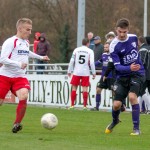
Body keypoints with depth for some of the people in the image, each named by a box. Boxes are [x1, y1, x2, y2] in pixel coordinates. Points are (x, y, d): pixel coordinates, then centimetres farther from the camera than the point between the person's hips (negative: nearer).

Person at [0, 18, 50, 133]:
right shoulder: (10, 42, -12)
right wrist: (19, 64, -26)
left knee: (24, 97, -22)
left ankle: (17, 124, -12)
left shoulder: (26, 42, 11)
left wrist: (40, 57, 43)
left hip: (20, 77, 5)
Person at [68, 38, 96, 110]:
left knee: (74, 87, 8)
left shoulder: (76, 50, 5)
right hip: (85, 73, -1)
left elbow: (72, 61, 3)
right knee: (85, 88, 2)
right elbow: (91, 63, -7)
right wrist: (94, 73, -1)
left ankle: (72, 105, 5)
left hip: (76, 72, 1)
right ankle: (85, 106, -1)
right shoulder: (90, 51, 0)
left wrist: (69, 71, 10)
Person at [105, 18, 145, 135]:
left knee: (132, 96, -25)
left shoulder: (133, 38, -4)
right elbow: (117, 66, -20)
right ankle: (115, 121, 34)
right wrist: (129, 68, -37)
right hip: (122, 76, 0)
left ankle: (136, 128, -15)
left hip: (137, 73, 0)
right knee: (116, 104, -4)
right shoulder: (114, 46, -15)